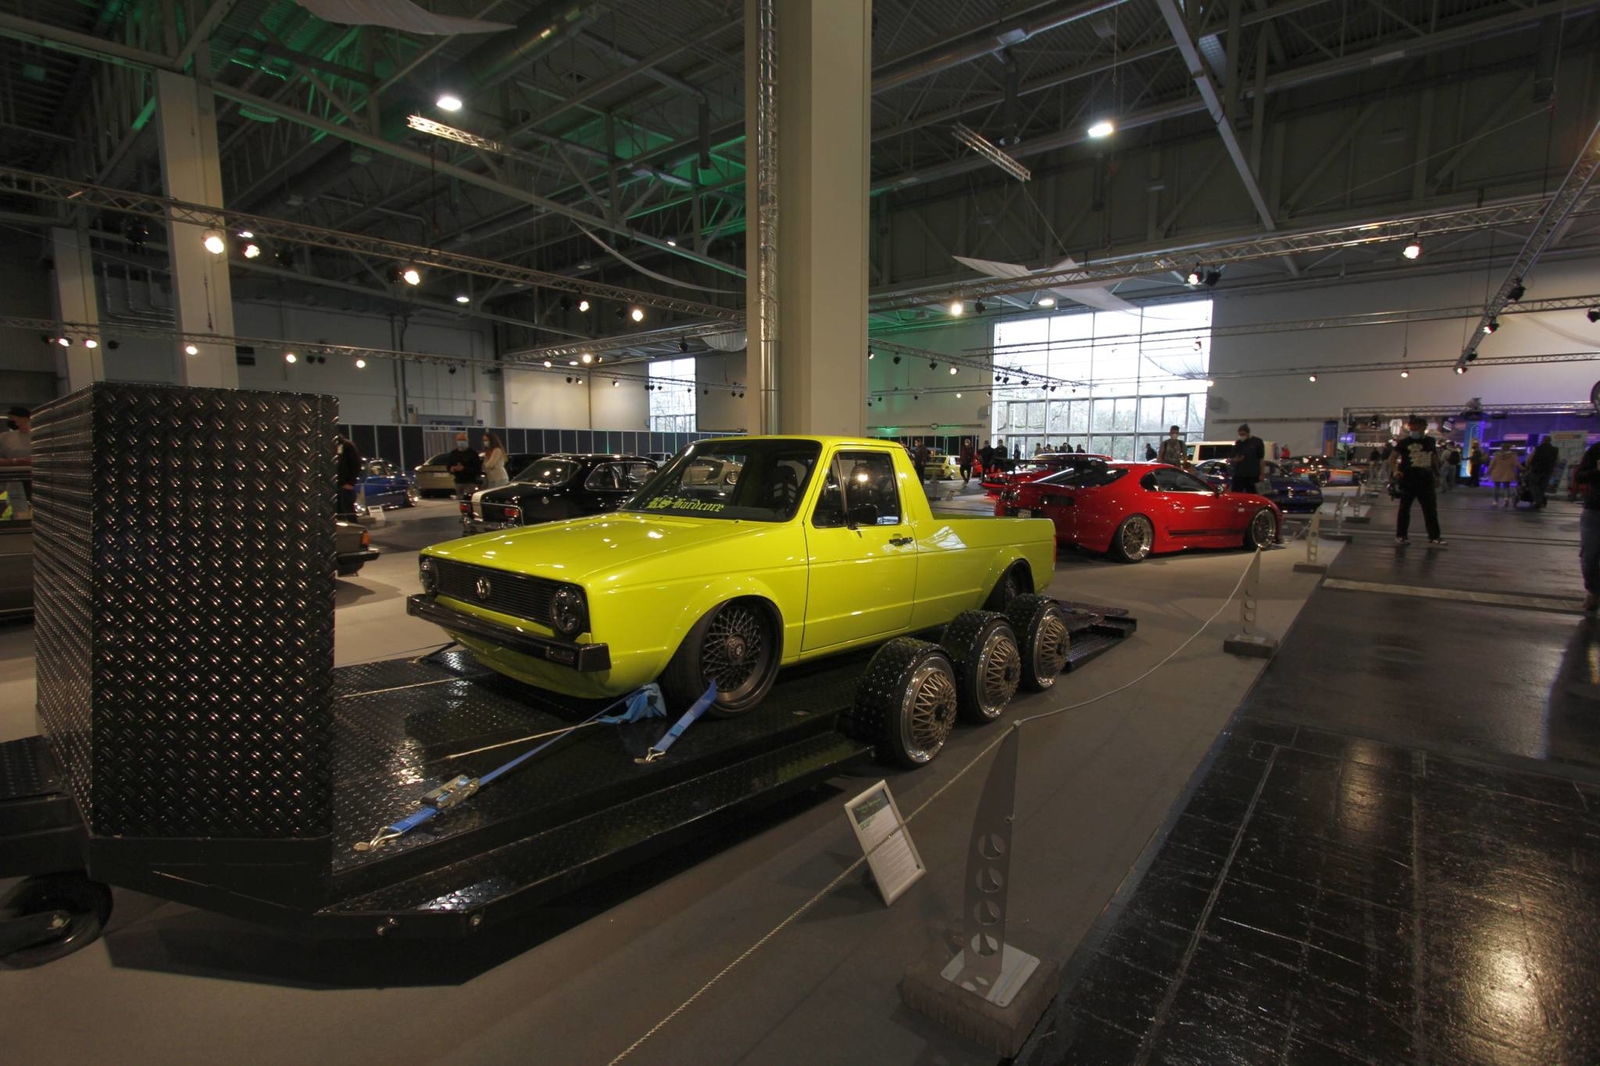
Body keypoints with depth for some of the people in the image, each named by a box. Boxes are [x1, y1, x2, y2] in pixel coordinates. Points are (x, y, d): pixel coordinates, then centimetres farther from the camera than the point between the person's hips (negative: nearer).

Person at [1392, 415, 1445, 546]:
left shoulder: (1431, 441, 7)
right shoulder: (1405, 442, -4)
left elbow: (1434, 459, 17)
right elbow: (1394, 456, -1)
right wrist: (1396, 471, -15)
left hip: (1425, 481, 3)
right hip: (1407, 480, -3)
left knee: (1431, 509, 3)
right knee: (1404, 508, 5)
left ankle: (1434, 537, 8)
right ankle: (1401, 535, 14)